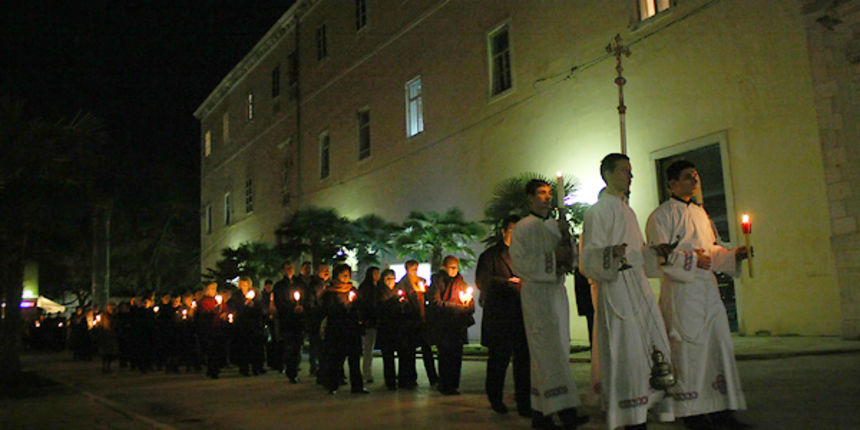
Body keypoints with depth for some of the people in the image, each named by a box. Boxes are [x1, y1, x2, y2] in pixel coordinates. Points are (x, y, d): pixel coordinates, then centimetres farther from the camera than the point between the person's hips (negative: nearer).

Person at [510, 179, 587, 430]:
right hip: (536, 291, -7)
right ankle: (563, 409, -18)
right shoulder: (523, 228, 0)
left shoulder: (555, 226, 20)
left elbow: (572, 257, 18)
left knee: (550, 351, 4)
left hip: (557, 290, 7)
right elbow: (520, 263, -9)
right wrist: (552, 256, -13)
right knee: (549, 349, -14)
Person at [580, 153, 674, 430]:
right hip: (616, 290, -9)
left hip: (639, 287, 9)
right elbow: (591, 254, -14)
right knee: (626, 351, -8)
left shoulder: (627, 210, 22)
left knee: (653, 348, 6)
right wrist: (612, 253, -33)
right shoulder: (598, 211, -5)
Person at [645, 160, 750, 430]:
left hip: (708, 288, 7)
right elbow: (659, 254, -11)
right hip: (681, 290, -7)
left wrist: (734, 255, 7)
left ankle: (720, 408, 14)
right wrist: (692, 260, -15)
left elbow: (712, 249, 24)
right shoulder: (662, 215, -2)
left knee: (720, 344, 5)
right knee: (688, 347, -6)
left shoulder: (700, 212, 20)